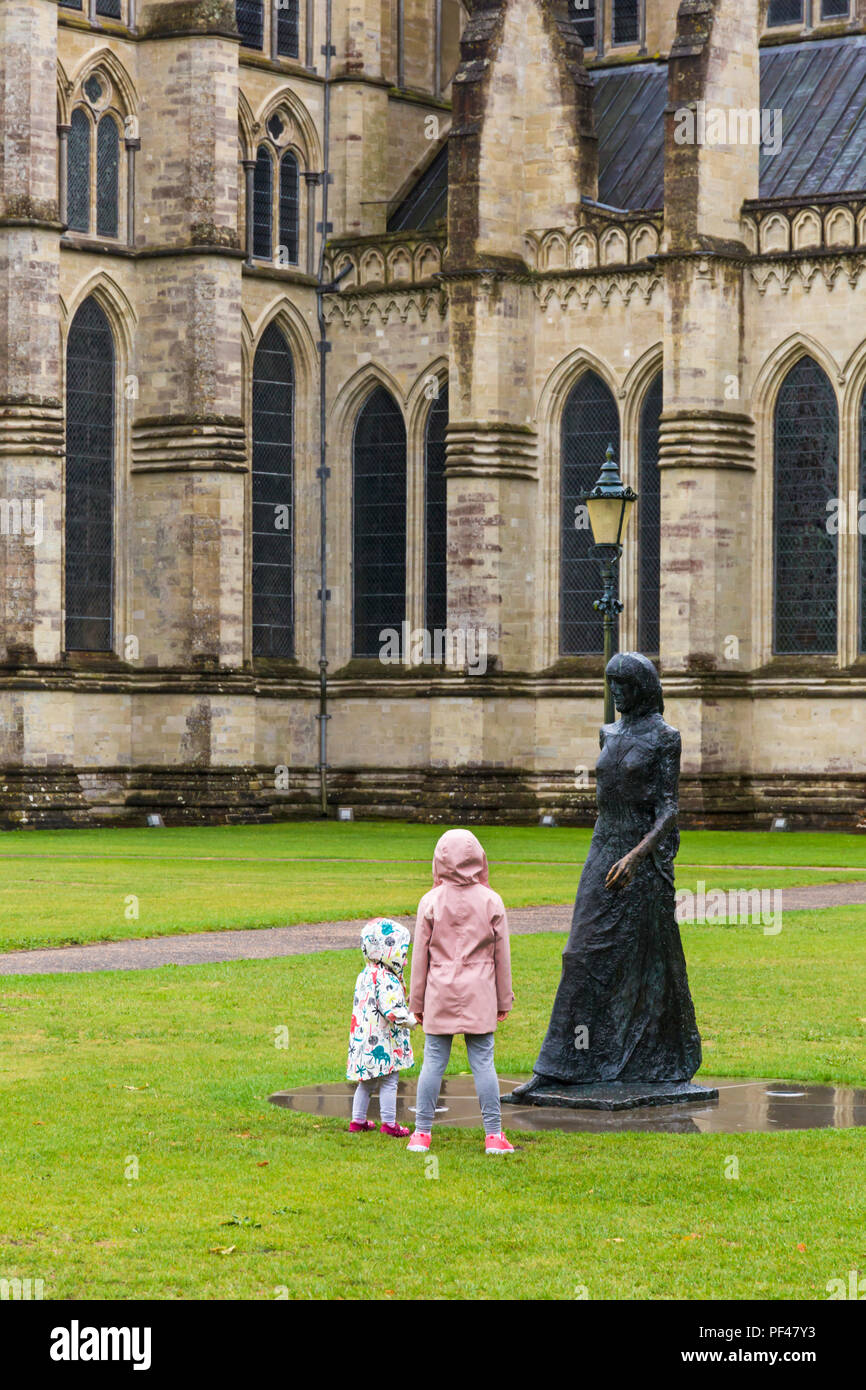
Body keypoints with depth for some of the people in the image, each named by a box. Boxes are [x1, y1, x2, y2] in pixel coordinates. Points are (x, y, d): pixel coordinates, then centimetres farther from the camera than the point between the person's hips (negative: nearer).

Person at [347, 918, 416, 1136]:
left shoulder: (364, 976, 10)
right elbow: (392, 1011, -26)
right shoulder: (386, 981, -19)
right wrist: (411, 1020, -12)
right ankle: (389, 1123, 2)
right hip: (384, 1044, -9)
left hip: (363, 1042, 9)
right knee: (389, 1082, 0)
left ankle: (358, 1120, 22)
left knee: (366, 1082, 17)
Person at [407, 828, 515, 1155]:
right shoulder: (491, 901, -1)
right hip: (480, 995, 0)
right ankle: (493, 1134, 3)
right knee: (483, 1062, 3)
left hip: (439, 994, 0)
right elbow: (502, 956, 5)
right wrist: (504, 1000, 15)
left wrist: (417, 1002, 10)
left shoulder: (431, 902, -3)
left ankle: (422, 1132, 7)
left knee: (433, 1061, 5)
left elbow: (420, 956, 2)